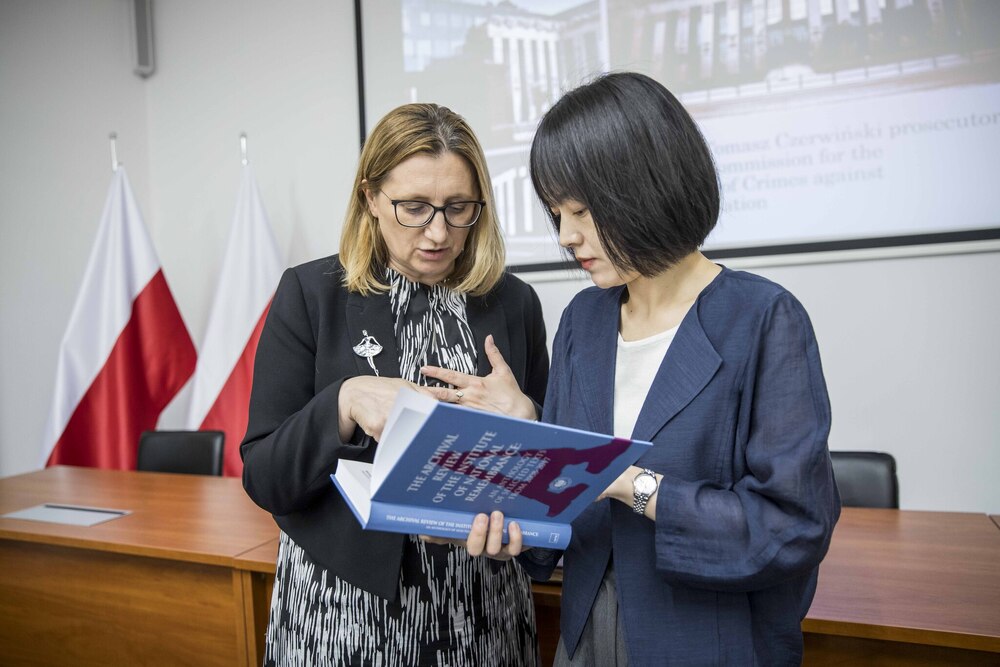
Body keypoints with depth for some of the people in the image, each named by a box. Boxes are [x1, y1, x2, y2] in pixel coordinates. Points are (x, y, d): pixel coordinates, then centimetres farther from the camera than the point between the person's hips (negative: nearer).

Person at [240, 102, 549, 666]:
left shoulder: (514, 302, -1)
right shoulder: (311, 294, -7)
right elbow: (262, 479, -7)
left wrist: (523, 417, -14)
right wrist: (343, 405, -24)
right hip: (344, 599, -1)